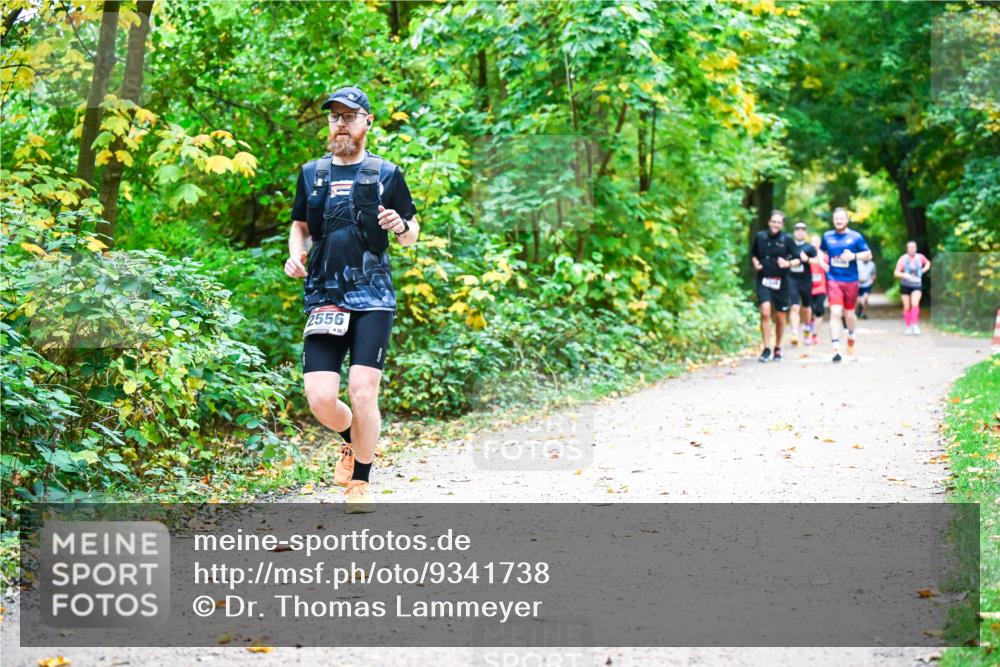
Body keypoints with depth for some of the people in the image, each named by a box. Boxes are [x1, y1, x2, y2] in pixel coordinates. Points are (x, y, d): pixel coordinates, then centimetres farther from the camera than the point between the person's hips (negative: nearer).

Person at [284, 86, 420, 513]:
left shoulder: (386, 174, 6)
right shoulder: (311, 173, 12)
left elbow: (410, 236, 12)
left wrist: (400, 226, -11)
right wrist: (295, 255, 4)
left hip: (373, 300, -2)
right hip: (323, 299, 2)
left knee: (362, 393, -12)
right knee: (320, 398, -7)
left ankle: (360, 483, 8)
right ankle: (353, 440, 28)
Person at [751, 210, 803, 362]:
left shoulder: (787, 239, -2)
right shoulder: (760, 236, 3)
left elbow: (798, 259, 2)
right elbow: (753, 254, 19)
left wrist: (788, 263, -17)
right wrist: (756, 263, -1)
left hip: (781, 281, 0)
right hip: (764, 280, 0)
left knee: (780, 317, 8)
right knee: (765, 312, -17)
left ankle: (777, 348, 27)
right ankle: (766, 349, -10)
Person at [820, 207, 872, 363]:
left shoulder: (856, 237, 1)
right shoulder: (827, 236, 7)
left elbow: (868, 254, 2)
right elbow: (821, 251, 22)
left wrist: (854, 256, -15)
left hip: (851, 280, 0)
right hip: (833, 280, 0)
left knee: (849, 313, 12)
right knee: (835, 312, -14)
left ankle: (851, 335, 46)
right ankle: (836, 349, -19)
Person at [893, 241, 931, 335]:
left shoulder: (920, 257, -1)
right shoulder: (903, 259, -10)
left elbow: (928, 262, 22)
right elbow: (896, 273, -15)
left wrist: (924, 269, 4)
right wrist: (905, 275, -32)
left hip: (917, 286, 0)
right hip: (905, 286, 0)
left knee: (915, 304, -20)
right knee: (907, 307, 1)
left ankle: (915, 325, -20)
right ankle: (908, 327, 14)